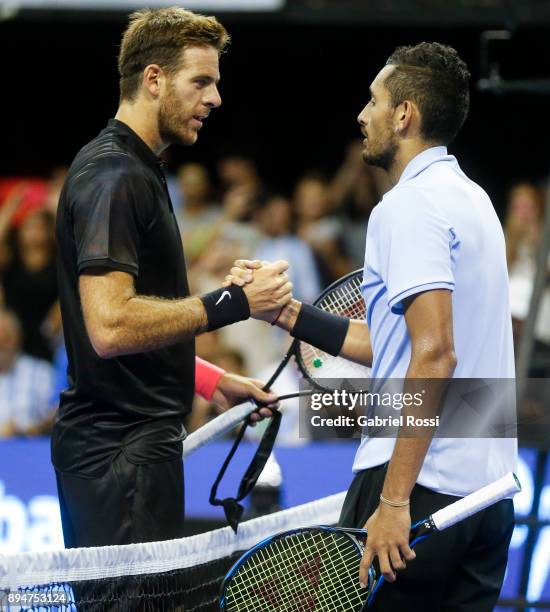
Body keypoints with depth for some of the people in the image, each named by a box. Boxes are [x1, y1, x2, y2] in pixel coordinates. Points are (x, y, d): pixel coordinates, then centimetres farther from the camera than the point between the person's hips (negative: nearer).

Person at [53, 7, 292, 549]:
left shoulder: (133, 171, 19)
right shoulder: (113, 176, -15)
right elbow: (109, 327, -25)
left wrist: (211, 382, 21)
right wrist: (232, 303, -21)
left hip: (134, 438, 10)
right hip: (121, 448, -10)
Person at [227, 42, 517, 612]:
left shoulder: (408, 206, -12)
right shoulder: (470, 198, 18)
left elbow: (434, 354, -22)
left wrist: (395, 500, -24)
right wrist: (286, 311, 21)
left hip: (417, 481, -9)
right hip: (489, 487, 9)